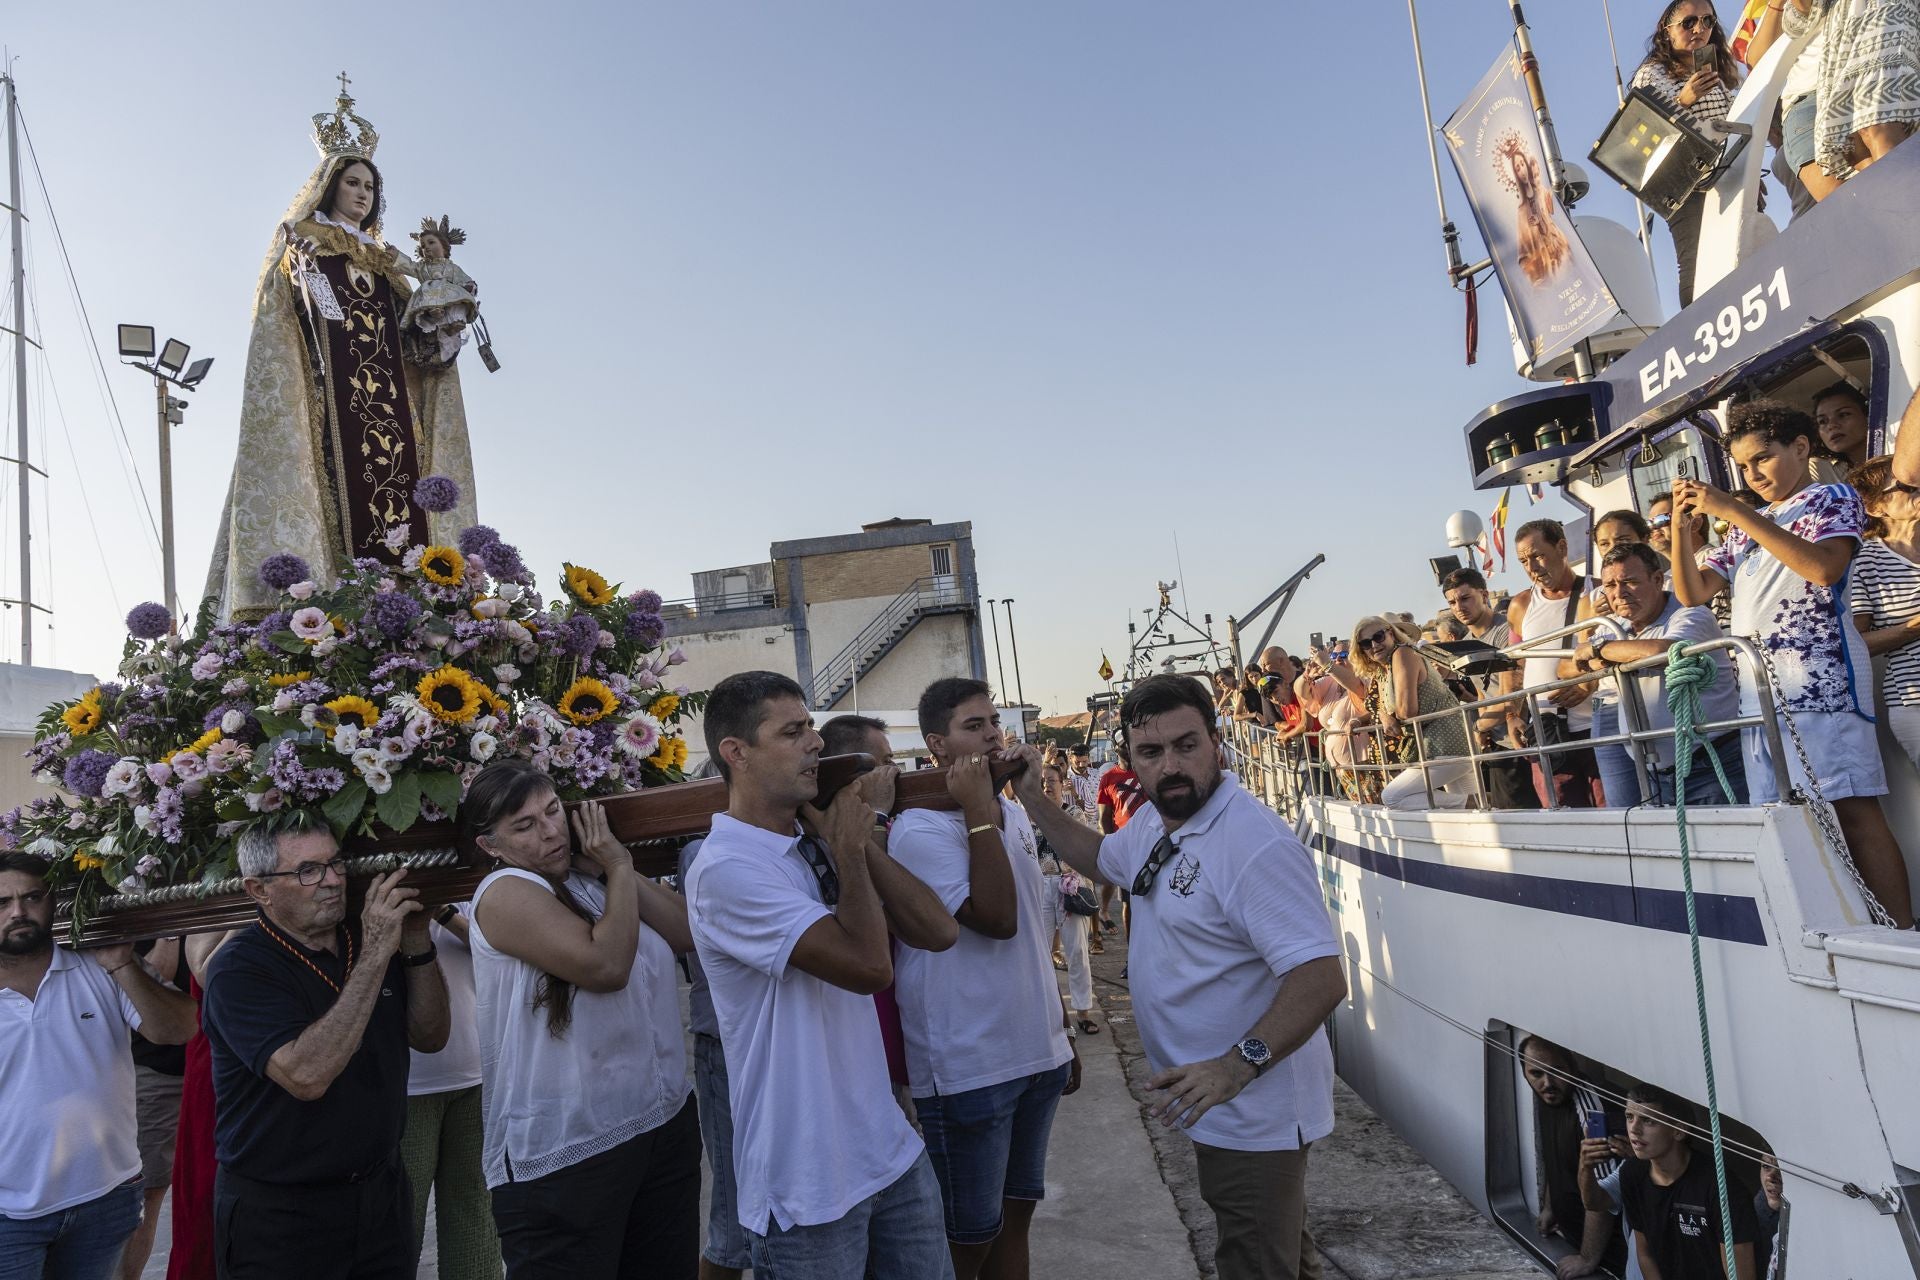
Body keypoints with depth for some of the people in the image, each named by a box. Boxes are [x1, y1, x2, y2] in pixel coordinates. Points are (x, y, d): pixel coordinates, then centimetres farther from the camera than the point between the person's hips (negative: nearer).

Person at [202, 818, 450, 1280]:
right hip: (280, 1212, -5)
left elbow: (429, 1037, 2)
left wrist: (416, 944, -12)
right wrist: (376, 955, -29)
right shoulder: (238, 968, -17)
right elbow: (307, 1075, -29)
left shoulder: (369, 939, 1)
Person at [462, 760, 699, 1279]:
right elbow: (605, 965, -25)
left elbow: (688, 933, -1)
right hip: (565, 1153, -7)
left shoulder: (590, 879, 7)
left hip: (665, 1121, 7)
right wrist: (618, 867, -12)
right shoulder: (506, 892, -13)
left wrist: (617, 868, -7)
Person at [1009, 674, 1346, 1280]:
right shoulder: (1151, 822, 2)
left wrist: (1238, 1065, -40)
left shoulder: (1254, 842, -27)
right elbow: (1102, 858, 24)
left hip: (1255, 1111, -9)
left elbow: (1322, 978, -31)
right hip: (1214, 1101, 9)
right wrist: (1033, 800, 14)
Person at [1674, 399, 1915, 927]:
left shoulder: (1834, 499, 6)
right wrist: (1682, 522, 5)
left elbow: (1825, 567, -14)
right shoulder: (1745, 527, 24)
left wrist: (1733, 510, -15)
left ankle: (1902, 935, -10)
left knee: (1851, 807, -11)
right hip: (1758, 688, 6)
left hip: (1819, 681, -6)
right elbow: (1693, 592, 19)